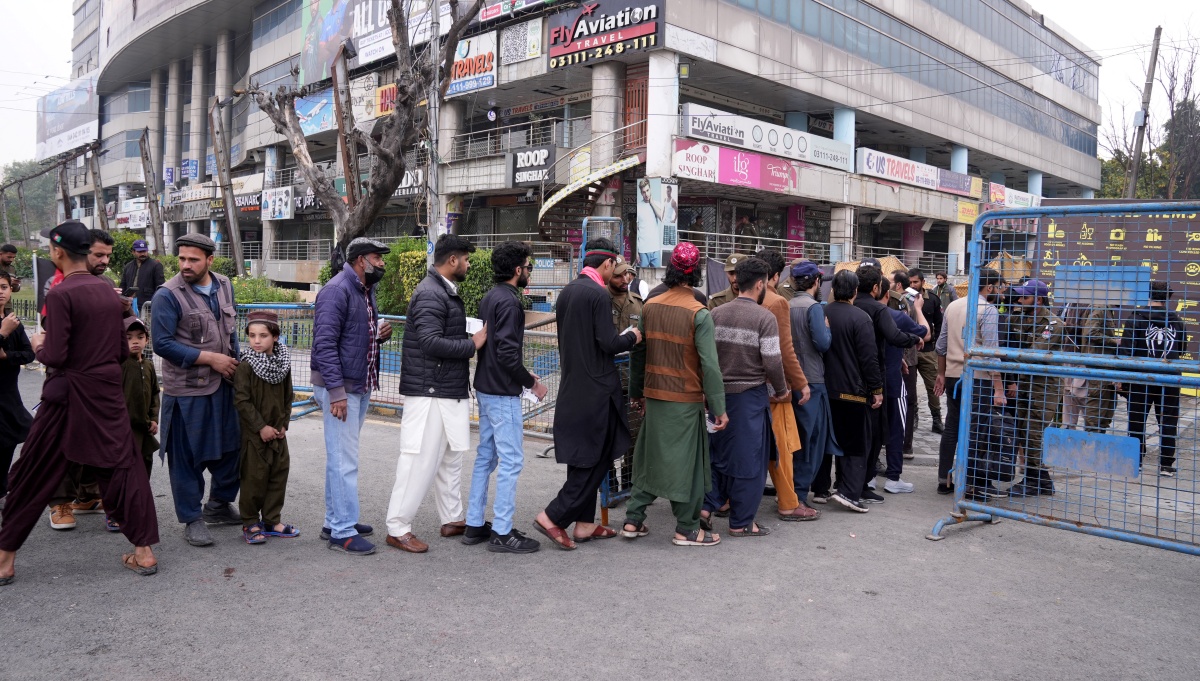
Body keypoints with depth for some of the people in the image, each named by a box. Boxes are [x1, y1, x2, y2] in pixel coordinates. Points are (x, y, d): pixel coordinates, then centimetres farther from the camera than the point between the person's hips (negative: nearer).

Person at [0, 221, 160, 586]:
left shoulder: (61, 294, -13)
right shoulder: (109, 292, 5)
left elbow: (55, 357, -15)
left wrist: (38, 346, 4)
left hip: (69, 395, -5)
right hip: (109, 393, 5)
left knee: (32, 476, 9)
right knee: (125, 469, 8)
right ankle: (144, 552, 8)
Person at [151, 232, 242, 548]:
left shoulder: (224, 286, 6)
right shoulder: (168, 295, -14)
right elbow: (162, 343, -17)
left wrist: (234, 362, 10)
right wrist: (211, 359, -17)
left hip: (224, 384, 6)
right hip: (187, 390, -6)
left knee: (231, 446, 14)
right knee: (187, 457, 3)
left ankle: (219, 505, 33)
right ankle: (192, 519, 18)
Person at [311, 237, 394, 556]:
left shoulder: (366, 291, 14)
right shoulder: (337, 291, -15)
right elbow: (325, 343, -21)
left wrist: (379, 335, 3)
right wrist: (336, 391, -24)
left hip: (361, 386, 10)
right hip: (340, 389, -10)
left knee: (340, 458, 17)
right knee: (344, 461, -6)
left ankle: (335, 521, 28)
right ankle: (343, 533, 2)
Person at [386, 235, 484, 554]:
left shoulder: (446, 291, 16)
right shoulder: (430, 294, -17)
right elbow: (431, 341, -27)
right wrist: (472, 344, -19)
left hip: (450, 392, 11)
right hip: (430, 392, -11)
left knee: (451, 456, 18)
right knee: (420, 459, -5)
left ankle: (453, 518, 30)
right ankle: (397, 528, 5)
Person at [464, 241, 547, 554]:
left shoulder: (489, 297, 12)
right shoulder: (509, 301, -17)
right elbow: (507, 354, -24)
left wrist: (522, 375, 18)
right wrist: (531, 382, -12)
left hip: (485, 388, 10)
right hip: (503, 393, -10)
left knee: (485, 457, 15)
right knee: (511, 461, -3)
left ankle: (475, 525, 22)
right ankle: (502, 533, 3)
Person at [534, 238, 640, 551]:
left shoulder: (566, 292, 10)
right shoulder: (599, 294, -15)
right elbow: (608, 343, -19)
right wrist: (631, 337, 0)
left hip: (572, 386, 9)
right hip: (596, 387, -8)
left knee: (583, 460, 15)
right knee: (595, 460, 2)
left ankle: (584, 524, 23)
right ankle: (553, 517, 1)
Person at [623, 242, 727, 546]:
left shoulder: (650, 307, 2)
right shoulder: (699, 313, -13)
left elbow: (638, 352, 7)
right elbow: (709, 364, -15)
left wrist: (637, 392, 18)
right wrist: (719, 408, -9)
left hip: (653, 395, 5)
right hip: (685, 399, -5)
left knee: (650, 456, 16)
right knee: (686, 461, 6)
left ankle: (633, 520, 21)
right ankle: (687, 529, 14)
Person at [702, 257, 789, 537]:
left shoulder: (716, 314, 4)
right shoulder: (765, 317, -12)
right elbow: (772, 362, -15)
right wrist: (781, 391, 1)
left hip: (720, 393, 5)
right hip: (750, 395, -5)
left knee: (721, 453, 19)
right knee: (749, 459, 6)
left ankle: (707, 506, 14)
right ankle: (741, 522, 13)